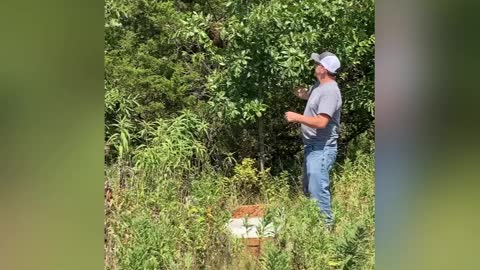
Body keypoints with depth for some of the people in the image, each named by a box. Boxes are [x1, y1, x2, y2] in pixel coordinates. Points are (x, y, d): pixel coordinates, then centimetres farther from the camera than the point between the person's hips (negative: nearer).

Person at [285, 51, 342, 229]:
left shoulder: (330, 91, -21)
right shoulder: (319, 85, 9)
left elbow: (321, 122, -29)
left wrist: (297, 117, -20)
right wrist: (304, 95, 15)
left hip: (321, 148, -11)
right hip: (312, 145, 11)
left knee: (318, 189, -11)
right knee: (309, 188, 19)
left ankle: (326, 225, -1)